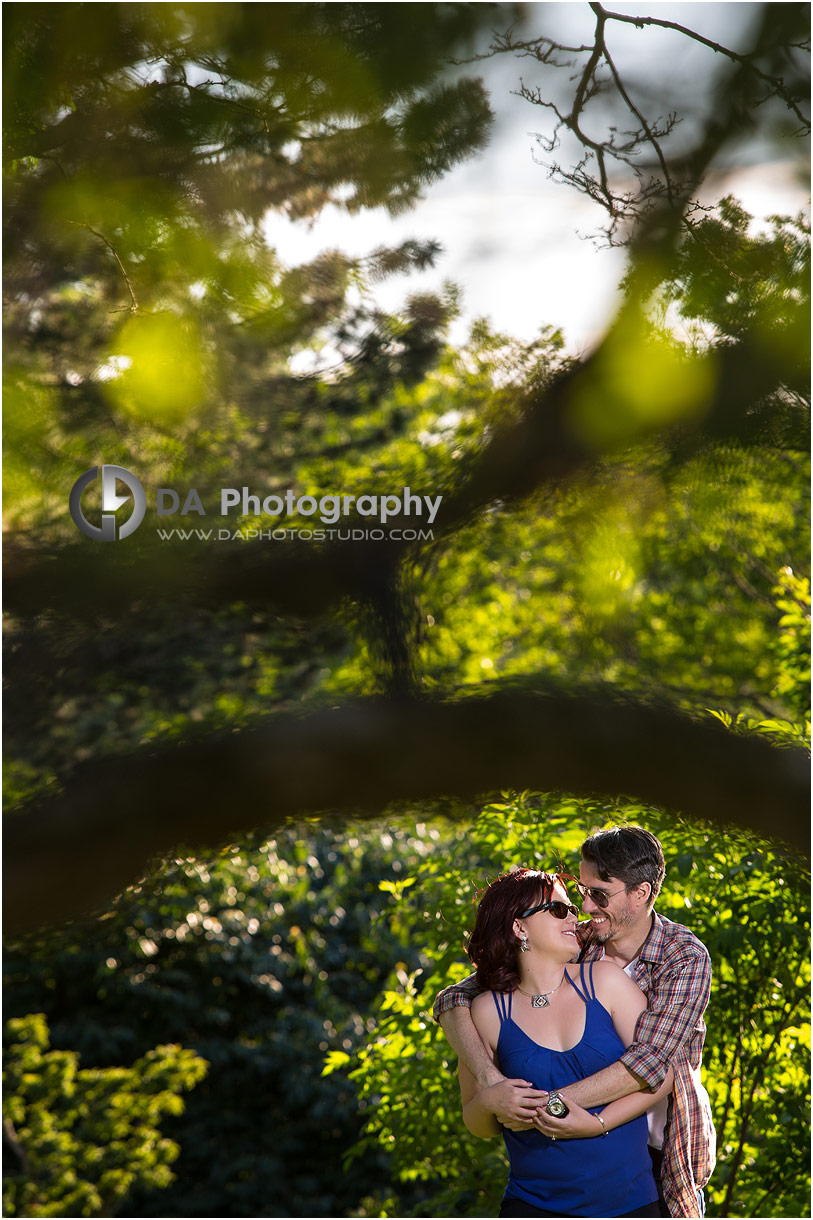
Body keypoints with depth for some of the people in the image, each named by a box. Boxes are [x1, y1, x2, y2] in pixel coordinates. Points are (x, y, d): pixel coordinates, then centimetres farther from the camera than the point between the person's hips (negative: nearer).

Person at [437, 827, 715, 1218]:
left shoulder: (685, 957, -17)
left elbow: (648, 1063, -29)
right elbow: (455, 1001, -12)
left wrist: (543, 1105, -32)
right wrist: (489, 1082, -30)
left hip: (660, 1152, -2)